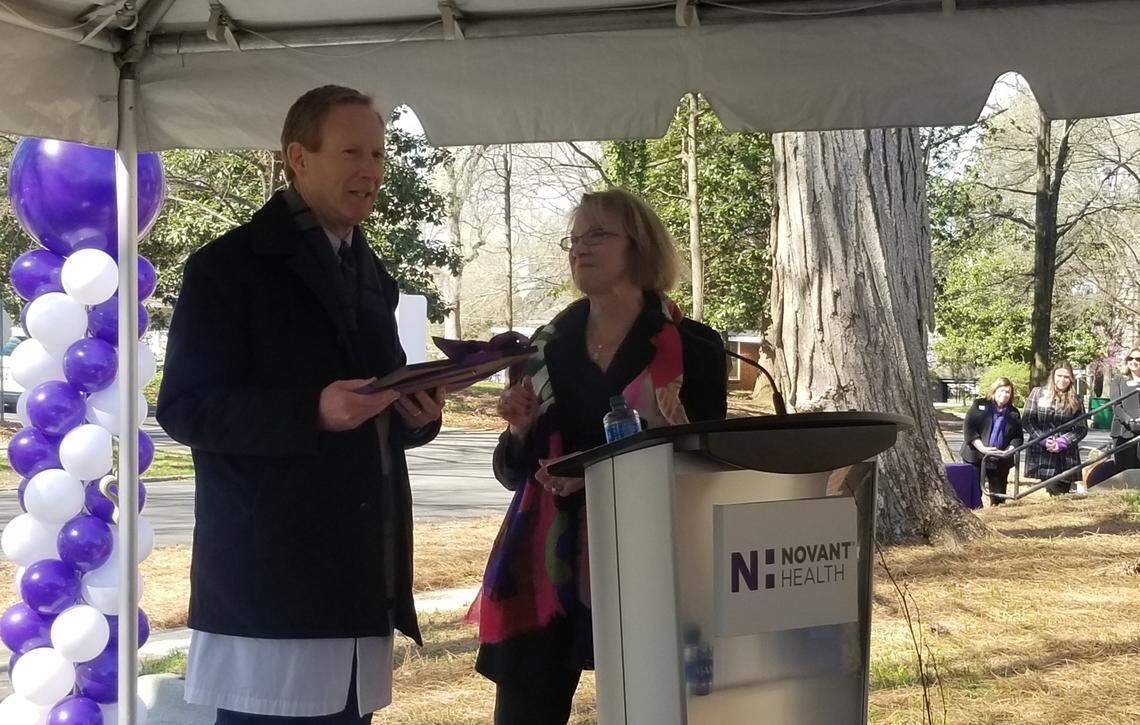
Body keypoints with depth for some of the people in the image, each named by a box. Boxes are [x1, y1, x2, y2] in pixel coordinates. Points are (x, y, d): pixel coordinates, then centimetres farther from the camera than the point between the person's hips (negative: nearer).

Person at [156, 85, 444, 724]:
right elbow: (185, 409, -11)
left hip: (357, 577, 7)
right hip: (268, 578, -7)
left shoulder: (373, 276, 19)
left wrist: (417, 413, 1)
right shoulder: (230, 265, -4)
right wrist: (311, 412, -24)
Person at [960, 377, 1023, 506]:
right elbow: (968, 428, -5)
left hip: (1001, 461, 3)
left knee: (998, 495, 5)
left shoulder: (1014, 413, 12)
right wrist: (982, 448, -16)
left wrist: (1009, 450, -13)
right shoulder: (979, 405, 4)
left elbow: (1017, 437, 9)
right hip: (976, 458, -2)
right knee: (974, 494, -4)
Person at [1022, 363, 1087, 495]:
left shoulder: (1075, 400, 10)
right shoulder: (1038, 393, 9)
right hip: (1040, 455, -1)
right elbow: (1026, 421, 4)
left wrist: (1061, 442, -9)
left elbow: (1082, 428, 6)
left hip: (1066, 458, 1)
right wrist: (1043, 440, -9)